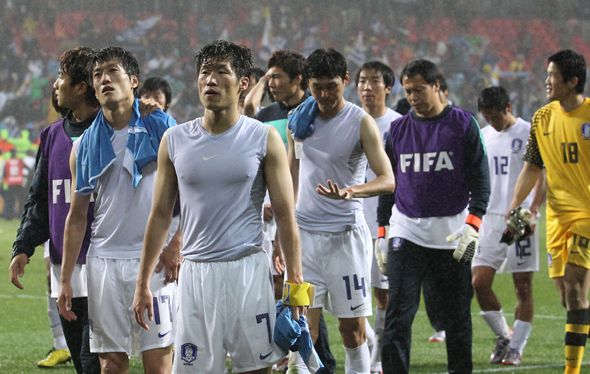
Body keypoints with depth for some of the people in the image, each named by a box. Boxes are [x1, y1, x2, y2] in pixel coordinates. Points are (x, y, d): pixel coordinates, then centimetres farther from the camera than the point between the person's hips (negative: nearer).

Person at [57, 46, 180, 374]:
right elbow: (77, 215, 14)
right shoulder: (84, 145, 11)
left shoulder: (161, 129, 1)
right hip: (104, 260, 3)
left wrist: (177, 243, -12)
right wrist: (65, 279, 10)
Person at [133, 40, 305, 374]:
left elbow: (285, 214, 1)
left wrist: (295, 280, -5)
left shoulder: (264, 139, 0)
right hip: (196, 270, 2)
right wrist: (143, 283, 11)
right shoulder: (175, 141, 7)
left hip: (248, 271, -2)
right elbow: (161, 214, 13)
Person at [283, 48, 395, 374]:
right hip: (303, 233, 3)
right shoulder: (298, 120, 8)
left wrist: (351, 191, -33)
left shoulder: (361, 123, -5)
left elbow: (387, 180, -14)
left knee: (352, 328, 0)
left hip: (345, 235, -3)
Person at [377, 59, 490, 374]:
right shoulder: (398, 129, 9)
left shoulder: (463, 124, 0)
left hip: (452, 233, -1)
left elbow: (480, 179, -2)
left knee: (457, 316, 5)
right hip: (406, 231, 2)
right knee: (398, 315, -9)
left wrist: (472, 225, -13)